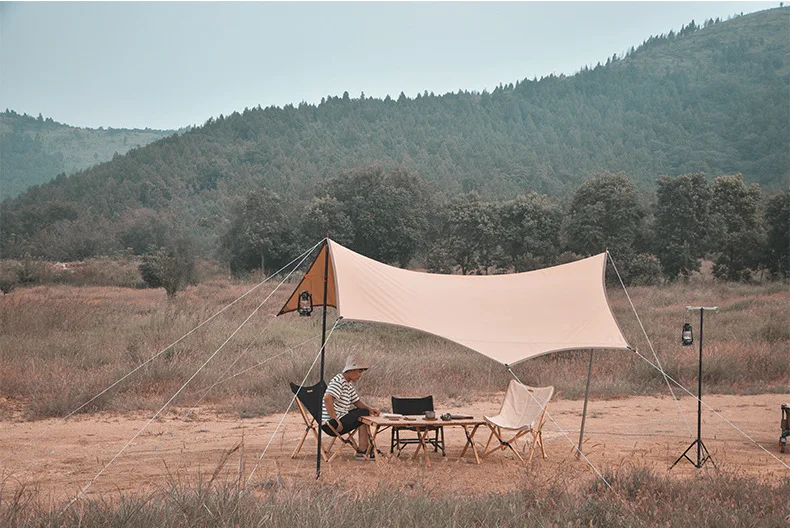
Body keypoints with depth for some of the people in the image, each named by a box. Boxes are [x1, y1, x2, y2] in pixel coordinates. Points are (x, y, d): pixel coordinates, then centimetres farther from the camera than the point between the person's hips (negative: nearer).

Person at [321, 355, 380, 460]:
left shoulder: (349, 384, 16)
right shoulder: (338, 381, -16)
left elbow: (357, 402, 21)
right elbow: (327, 399, -30)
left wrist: (370, 409, 2)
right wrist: (335, 420, -29)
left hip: (339, 419, 10)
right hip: (331, 425, -10)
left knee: (365, 411, 15)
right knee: (363, 414, -9)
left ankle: (367, 449, 14)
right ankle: (362, 452, -3)